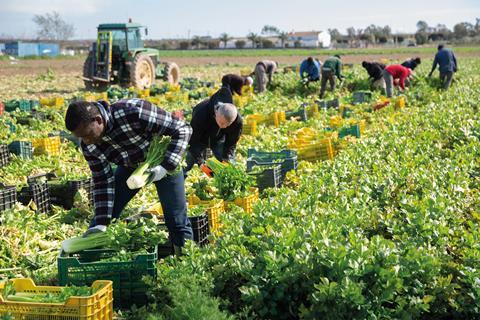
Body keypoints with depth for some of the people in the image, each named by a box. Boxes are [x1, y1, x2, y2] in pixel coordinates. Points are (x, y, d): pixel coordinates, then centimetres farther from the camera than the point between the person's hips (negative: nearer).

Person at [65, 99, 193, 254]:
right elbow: (103, 182, -11)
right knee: (102, 213, -2)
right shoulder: (89, 146, -21)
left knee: (177, 222, -3)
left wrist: (166, 166, -37)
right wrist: (101, 223, -18)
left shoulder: (135, 112, -39)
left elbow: (182, 129, -30)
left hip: (164, 162, -4)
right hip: (129, 166, 4)